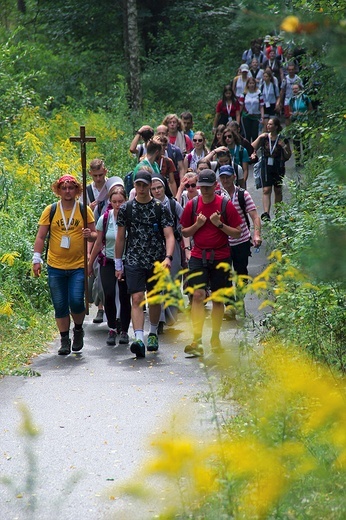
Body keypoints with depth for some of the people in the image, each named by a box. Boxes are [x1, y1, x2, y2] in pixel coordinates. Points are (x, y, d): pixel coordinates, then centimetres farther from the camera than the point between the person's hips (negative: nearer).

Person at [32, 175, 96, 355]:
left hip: (78, 266, -1)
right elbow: (40, 237, 4)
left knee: (76, 301, -13)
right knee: (60, 306, 3)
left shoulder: (85, 210, 3)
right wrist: (37, 259, -5)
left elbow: (95, 234, 8)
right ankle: (64, 341, 16)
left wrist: (90, 235, -16)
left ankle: (78, 330, 16)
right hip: (55, 266, 1)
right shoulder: (50, 211, 3)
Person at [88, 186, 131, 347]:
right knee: (109, 295, -13)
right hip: (108, 262, 1)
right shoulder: (105, 218, -3)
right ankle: (112, 329, 4)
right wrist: (90, 264, 14)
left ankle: (124, 331, 17)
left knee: (125, 297, 1)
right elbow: (99, 243, 9)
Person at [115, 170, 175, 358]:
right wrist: (118, 264, 9)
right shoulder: (126, 208, 3)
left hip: (156, 261, 1)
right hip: (133, 261, -1)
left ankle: (153, 334, 33)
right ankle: (139, 339, -24)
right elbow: (120, 237, 9)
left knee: (154, 299, 12)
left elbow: (169, 236, -7)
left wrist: (168, 257, -23)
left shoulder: (160, 208, -1)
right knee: (137, 298, -14)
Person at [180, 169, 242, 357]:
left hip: (220, 257, 0)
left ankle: (215, 339, 19)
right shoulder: (192, 205, 4)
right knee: (198, 295, -13)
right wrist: (197, 225, -8)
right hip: (198, 256, 0)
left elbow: (237, 233, -1)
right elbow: (184, 232, 11)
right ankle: (197, 341, -16)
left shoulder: (226, 205, -1)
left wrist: (220, 224, -15)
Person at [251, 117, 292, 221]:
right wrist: (259, 138, -11)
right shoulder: (264, 137, 1)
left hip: (278, 168, 0)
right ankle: (266, 213, -24)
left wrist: (284, 147, -15)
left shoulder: (282, 139, -2)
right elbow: (252, 149, -3)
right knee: (266, 190, -13)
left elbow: (288, 156, 2)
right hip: (266, 166, 0)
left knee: (278, 191, 10)